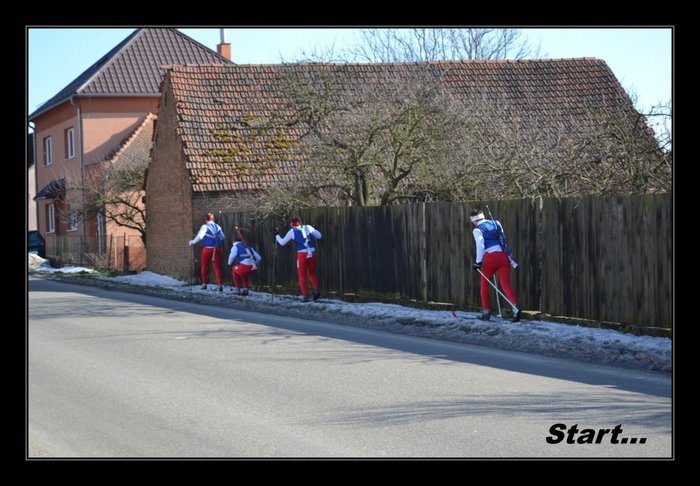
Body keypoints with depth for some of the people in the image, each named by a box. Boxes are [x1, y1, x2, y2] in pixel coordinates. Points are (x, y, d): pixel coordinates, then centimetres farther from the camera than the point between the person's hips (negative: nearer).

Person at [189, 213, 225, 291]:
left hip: (207, 249, -3)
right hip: (217, 249, 3)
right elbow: (222, 237, 14)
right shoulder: (218, 227, 7)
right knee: (217, 267, 0)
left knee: (204, 266, 14)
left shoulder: (205, 227, -6)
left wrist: (193, 242, 11)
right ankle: (219, 284, -15)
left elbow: (199, 236, -6)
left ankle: (204, 284, 18)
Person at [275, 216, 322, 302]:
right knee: (311, 273, 21)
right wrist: (313, 230, 29)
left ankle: (306, 296, 2)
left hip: (302, 254, -3)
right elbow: (319, 236, 13)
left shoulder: (292, 231, 4)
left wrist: (277, 235, 28)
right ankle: (316, 290, -2)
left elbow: (282, 242, 12)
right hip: (312, 254, 3)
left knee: (302, 276, 11)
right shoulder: (308, 227, 8)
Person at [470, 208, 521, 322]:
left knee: (484, 284, 16)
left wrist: (479, 261, -10)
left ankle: (486, 312, 15)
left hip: (490, 257, -4)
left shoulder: (477, 230, 2)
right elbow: (504, 239, 19)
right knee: (506, 284, -5)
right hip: (504, 256, 4)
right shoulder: (496, 223, 17)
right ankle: (515, 306, -30)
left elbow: (480, 246, -11)